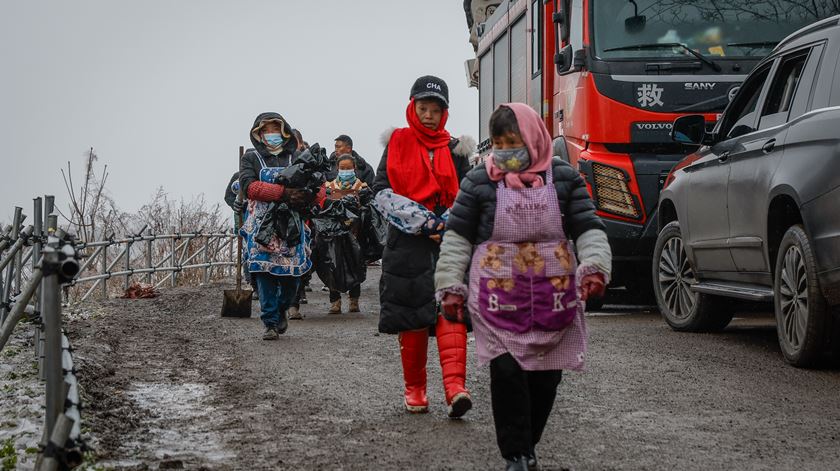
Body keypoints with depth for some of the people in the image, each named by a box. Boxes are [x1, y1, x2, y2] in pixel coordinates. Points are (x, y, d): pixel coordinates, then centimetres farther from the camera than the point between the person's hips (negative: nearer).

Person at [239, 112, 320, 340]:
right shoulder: (251, 158, 7)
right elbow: (248, 185, -10)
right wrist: (283, 193, -21)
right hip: (262, 225, -2)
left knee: (292, 274, -1)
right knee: (265, 273, -7)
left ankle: (281, 310, 27)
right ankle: (270, 323, 1)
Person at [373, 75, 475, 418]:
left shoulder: (455, 150, 11)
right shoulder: (397, 143, 8)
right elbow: (381, 193, 0)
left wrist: (448, 224, -10)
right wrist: (421, 221, -11)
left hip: (448, 240, 0)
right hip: (407, 242, 0)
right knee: (412, 316, 3)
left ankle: (455, 386, -26)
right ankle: (414, 389, 16)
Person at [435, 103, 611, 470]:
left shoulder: (564, 178, 3)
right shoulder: (479, 182, 1)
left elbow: (589, 229, 2)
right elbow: (456, 237, 3)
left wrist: (594, 267, -16)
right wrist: (450, 287, -2)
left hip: (553, 298, 2)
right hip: (498, 300, -2)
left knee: (545, 375, 7)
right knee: (506, 371, -12)